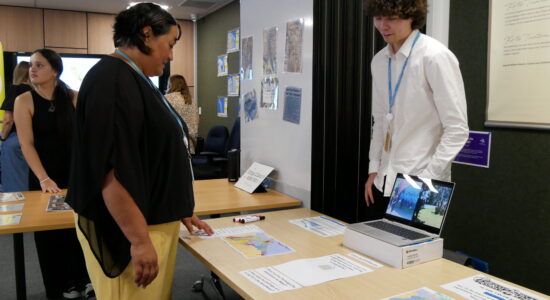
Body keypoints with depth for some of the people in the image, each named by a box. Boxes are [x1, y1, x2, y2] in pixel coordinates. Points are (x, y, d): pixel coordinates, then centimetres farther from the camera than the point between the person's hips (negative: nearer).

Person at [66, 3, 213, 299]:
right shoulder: (110, 80, -19)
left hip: (153, 219, 10)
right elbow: (109, 169, -25)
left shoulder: (135, 80, 11)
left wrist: (180, 210, 20)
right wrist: (139, 240, -23)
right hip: (126, 230, -9)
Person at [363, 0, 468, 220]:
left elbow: (457, 130, -14)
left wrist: (428, 177, -14)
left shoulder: (434, 57, -14)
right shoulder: (379, 61, 6)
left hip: (421, 185, -6)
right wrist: (374, 169, 9)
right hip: (384, 181, 6)